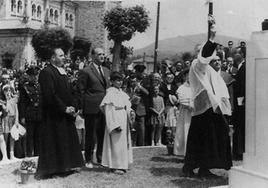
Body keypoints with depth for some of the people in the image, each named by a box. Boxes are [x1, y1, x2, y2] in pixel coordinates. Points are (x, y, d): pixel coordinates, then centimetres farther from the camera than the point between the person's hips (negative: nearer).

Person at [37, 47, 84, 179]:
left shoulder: (62, 71, 15)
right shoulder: (46, 73, -14)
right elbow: (50, 95, -21)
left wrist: (72, 107, 5)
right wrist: (65, 108, -19)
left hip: (65, 114, 9)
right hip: (54, 115, -9)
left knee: (67, 141, 12)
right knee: (56, 142, -3)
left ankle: (66, 167, 20)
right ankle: (53, 168, 6)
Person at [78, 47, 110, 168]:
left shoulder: (106, 71, 16)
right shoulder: (86, 71, -5)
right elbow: (81, 91, -5)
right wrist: (82, 107, -9)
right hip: (91, 108, -6)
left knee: (103, 134, 12)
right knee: (90, 135, 3)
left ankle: (101, 158, 24)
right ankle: (88, 160, 15)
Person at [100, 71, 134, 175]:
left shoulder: (122, 93, 12)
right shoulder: (110, 93, -13)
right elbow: (109, 110, -17)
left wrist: (130, 112, -5)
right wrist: (116, 124, -21)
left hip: (124, 120, 9)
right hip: (115, 120, -9)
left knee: (124, 142, 13)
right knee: (116, 143, -4)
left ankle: (122, 164, 23)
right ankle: (116, 166, 3)